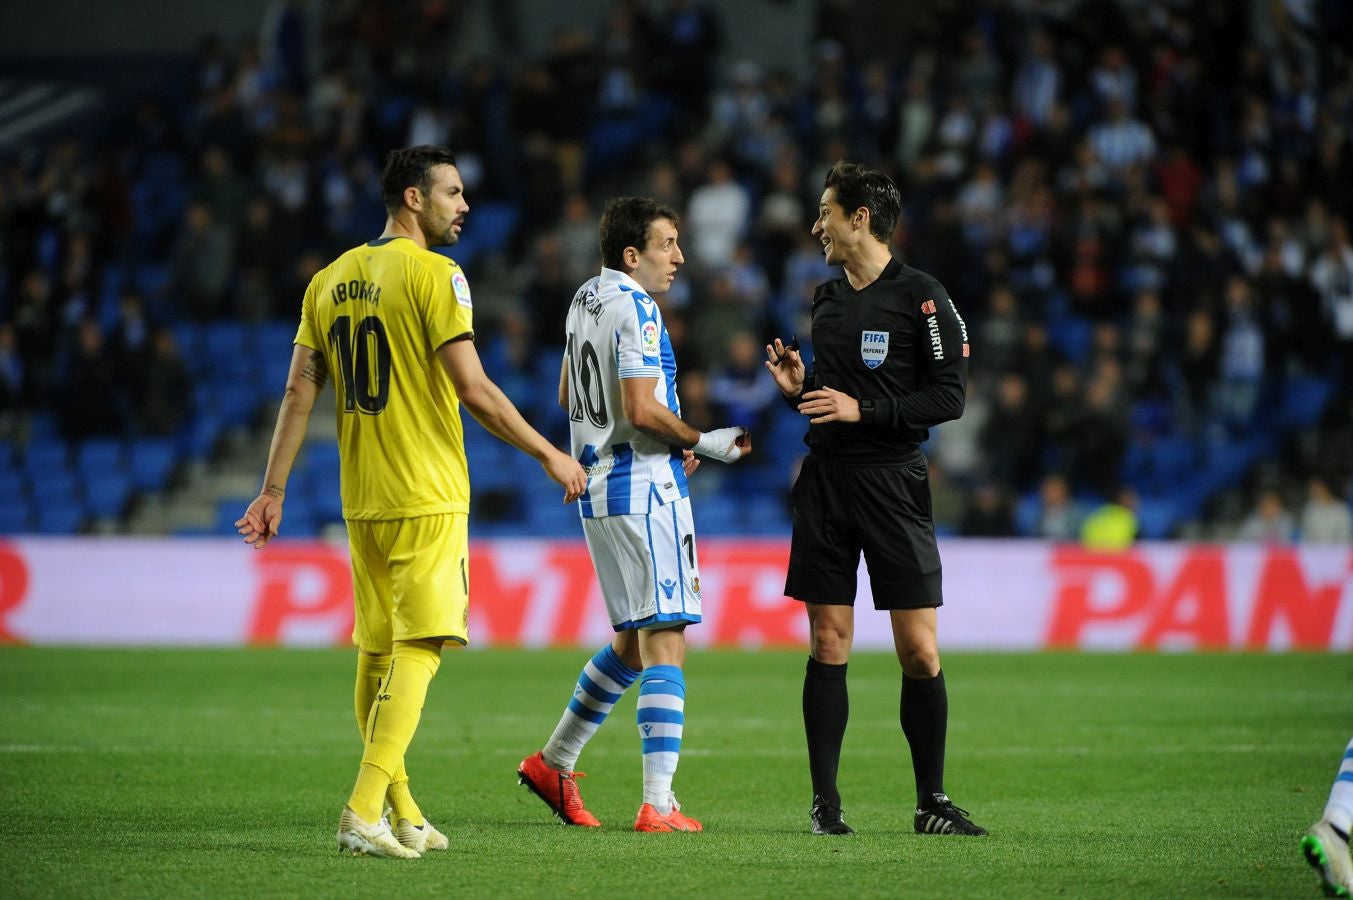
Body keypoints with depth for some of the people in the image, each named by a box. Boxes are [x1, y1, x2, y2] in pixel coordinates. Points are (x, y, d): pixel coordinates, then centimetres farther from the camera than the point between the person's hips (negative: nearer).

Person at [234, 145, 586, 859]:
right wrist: (549, 456, -5)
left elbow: (299, 390, 9)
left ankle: (401, 814, 20)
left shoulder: (331, 280, 10)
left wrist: (274, 491, 12)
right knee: (418, 648, -8)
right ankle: (366, 808, -18)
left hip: (361, 501, 7)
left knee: (377, 651, 13)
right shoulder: (433, 275, -10)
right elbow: (473, 390, -14)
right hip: (427, 498, -7)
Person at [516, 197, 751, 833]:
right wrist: (705, 443, -8)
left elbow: (569, 397, 24)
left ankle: (553, 763, 26)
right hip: (644, 490, -10)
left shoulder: (585, 299, 14)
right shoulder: (635, 308, -15)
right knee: (665, 644, -8)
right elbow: (643, 409, -22)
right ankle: (658, 807, -12)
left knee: (632, 642, 20)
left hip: (598, 489, 10)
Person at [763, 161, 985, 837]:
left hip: (893, 485, -5)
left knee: (919, 650, -5)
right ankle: (825, 802, 5)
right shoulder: (826, 300, 14)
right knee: (827, 643, 1)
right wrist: (798, 387, 3)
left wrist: (861, 409, -16)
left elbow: (948, 397, -10)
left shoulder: (921, 297, -5)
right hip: (826, 482, 5)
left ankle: (932, 803, 5)